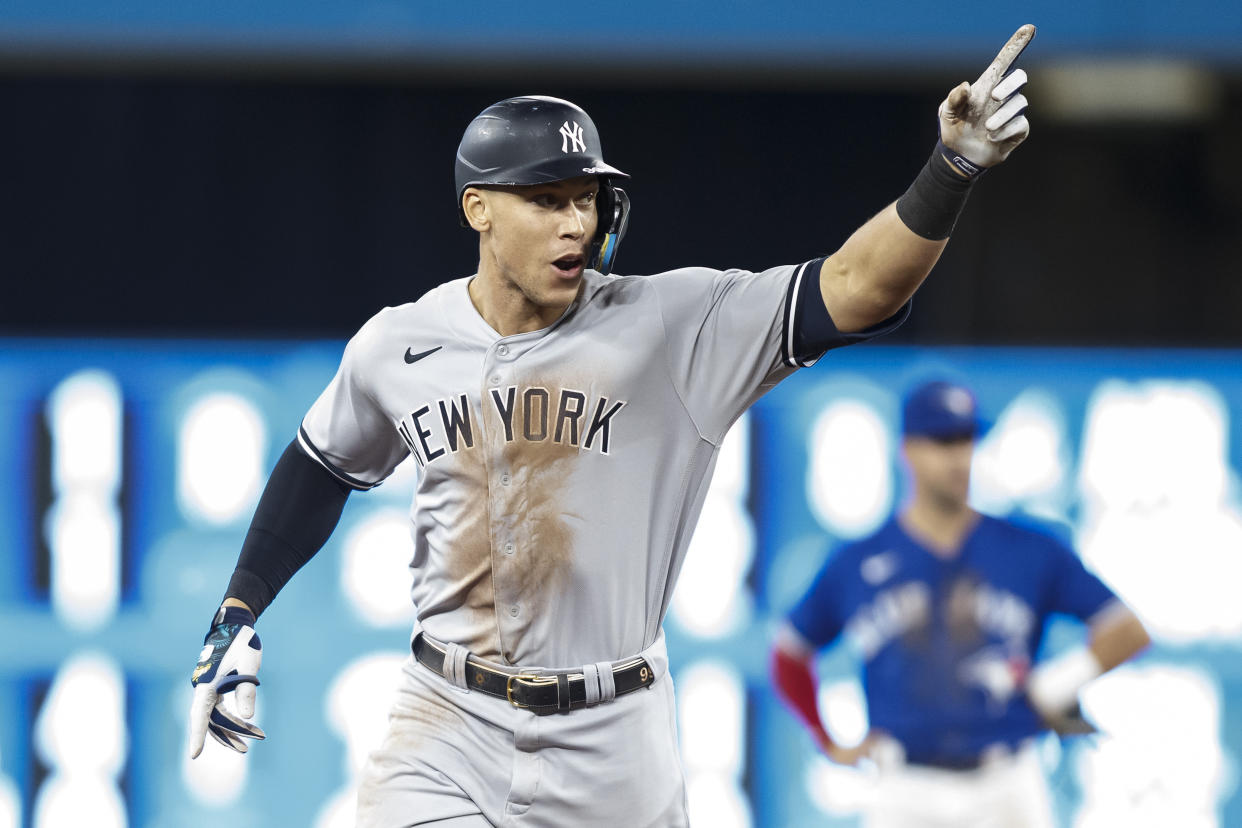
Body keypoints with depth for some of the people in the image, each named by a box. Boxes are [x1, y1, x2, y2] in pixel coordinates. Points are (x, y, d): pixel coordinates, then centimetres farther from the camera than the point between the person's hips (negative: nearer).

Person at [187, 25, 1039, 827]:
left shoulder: (672, 329, -10)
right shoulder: (398, 348, -1)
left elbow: (854, 291, -21)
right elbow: (324, 467, 18)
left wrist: (954, 170, -36)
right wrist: (238, 614, 15)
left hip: (612, 753, 0)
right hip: (448, 736, 1)